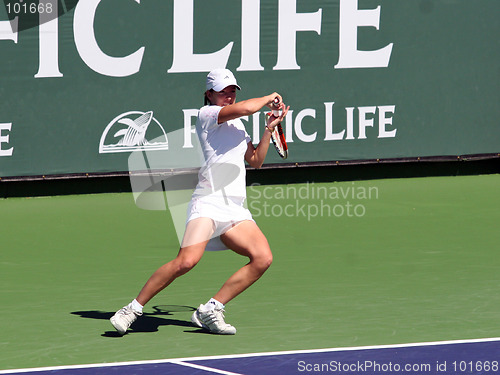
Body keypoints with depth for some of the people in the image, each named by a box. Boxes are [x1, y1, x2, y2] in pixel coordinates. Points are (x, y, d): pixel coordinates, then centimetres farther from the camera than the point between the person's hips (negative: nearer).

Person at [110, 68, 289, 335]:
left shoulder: (236, 125, 26)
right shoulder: (207, 114, 1)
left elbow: (256, 161, 27)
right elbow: (243, 108, -15)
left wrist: (269, 129, 16)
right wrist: (269, 98, 2)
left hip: (236, 208, 8)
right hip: (208, 201, -8)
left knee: (263, 258, -13)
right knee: (186, 261, -25)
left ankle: (210, 311, -5)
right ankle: (134, 308, -9)